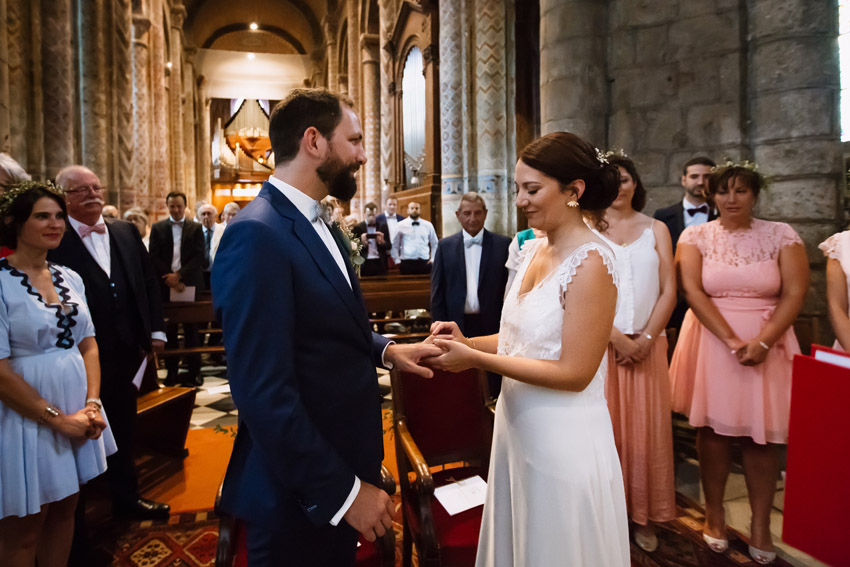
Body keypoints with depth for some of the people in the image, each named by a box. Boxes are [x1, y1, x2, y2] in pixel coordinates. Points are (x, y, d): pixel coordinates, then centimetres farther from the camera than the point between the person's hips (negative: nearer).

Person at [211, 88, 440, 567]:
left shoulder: (319, 225, 7)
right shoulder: (257, 235, -23)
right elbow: (264, 393, -26)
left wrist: (384, 349, -1)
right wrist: (343, 491, -20)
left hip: (343, 468, 8)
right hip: (301, 497, -8)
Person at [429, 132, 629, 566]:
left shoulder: (590, 262, -20)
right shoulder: (534, 250, 4)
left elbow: (574, 372, -21)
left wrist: (476, 359, -20)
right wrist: (466, 342, -5)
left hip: (563, 440, -7)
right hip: (518, 429, 7)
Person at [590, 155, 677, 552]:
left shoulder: (656, 230, 9)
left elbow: (669, 290, 4)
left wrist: (645, 339, -7)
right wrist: (617, 337, -10)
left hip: (646, 345, 2)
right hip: (601, 342, -1)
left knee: (646, 430, 7)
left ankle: (645, 517, 21)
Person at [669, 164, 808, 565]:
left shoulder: (780, 235, 3)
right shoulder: (696, 236, 1)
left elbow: (795, 293, -4)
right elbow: (692, 291, -8)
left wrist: (762, 341, -16)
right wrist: (732, 341, -16)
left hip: (768, 343, 1)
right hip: (711, 341, 0)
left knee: (762, 435, 3)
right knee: (714, 429, 4)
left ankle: (761, 525, 16)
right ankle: (714, 514, 20)